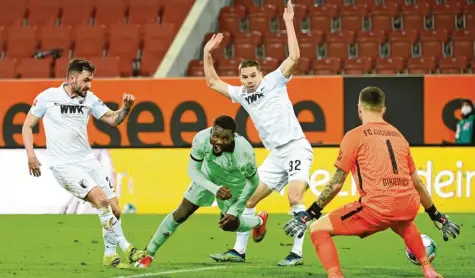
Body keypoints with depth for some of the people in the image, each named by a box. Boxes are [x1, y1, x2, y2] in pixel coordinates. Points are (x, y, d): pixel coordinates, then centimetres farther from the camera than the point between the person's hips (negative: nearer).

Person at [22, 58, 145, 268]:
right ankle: (125, 248, -17)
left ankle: (110, 255, 16)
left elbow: (113, 119, 7)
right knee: (101, 198, -24)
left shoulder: (89, 99, 7)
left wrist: (126, 108, -13)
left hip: (88, 161, 6)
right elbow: (28, 125, 2)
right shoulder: (48, 97, -4)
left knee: (115, 210, -1)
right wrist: (31, 155, -10)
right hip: (64, 165, -6)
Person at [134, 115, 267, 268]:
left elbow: (253, 181, -22)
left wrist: (234, 211, -19)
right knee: (181, 213, -1)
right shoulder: (201, 139, -37)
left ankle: (259, 221, 46)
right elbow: (193, 170, -21)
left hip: (234, 183, -2)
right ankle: (149, 253, 11)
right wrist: (215, 189, -35)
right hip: (209, 175, 2)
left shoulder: (243, 152, -42)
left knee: (228, 224, 12)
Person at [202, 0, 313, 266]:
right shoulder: (241, 94, 10)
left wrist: (289, 23, -18)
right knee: (248, 198, 8)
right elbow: (212, 81, 21)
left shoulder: (274, 82, -6)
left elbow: (294, 57, -18)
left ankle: (297, 253, -20)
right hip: (276, 155, 7)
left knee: (295, 198, -23)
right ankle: (239, 251, 18)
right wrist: (207, 53, 12)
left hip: (296, 148, -7)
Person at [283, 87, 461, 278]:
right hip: (409, 208, 6)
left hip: (378, 208, -6)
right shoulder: (398, 135, 19)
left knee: (318, 229, 6)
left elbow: (336, 183, 1)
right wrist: (437, 217, 35)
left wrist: (308, 215, 6)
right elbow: (417, 183, 25)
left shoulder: (355, 136, 4)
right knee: (402, 223, 42)